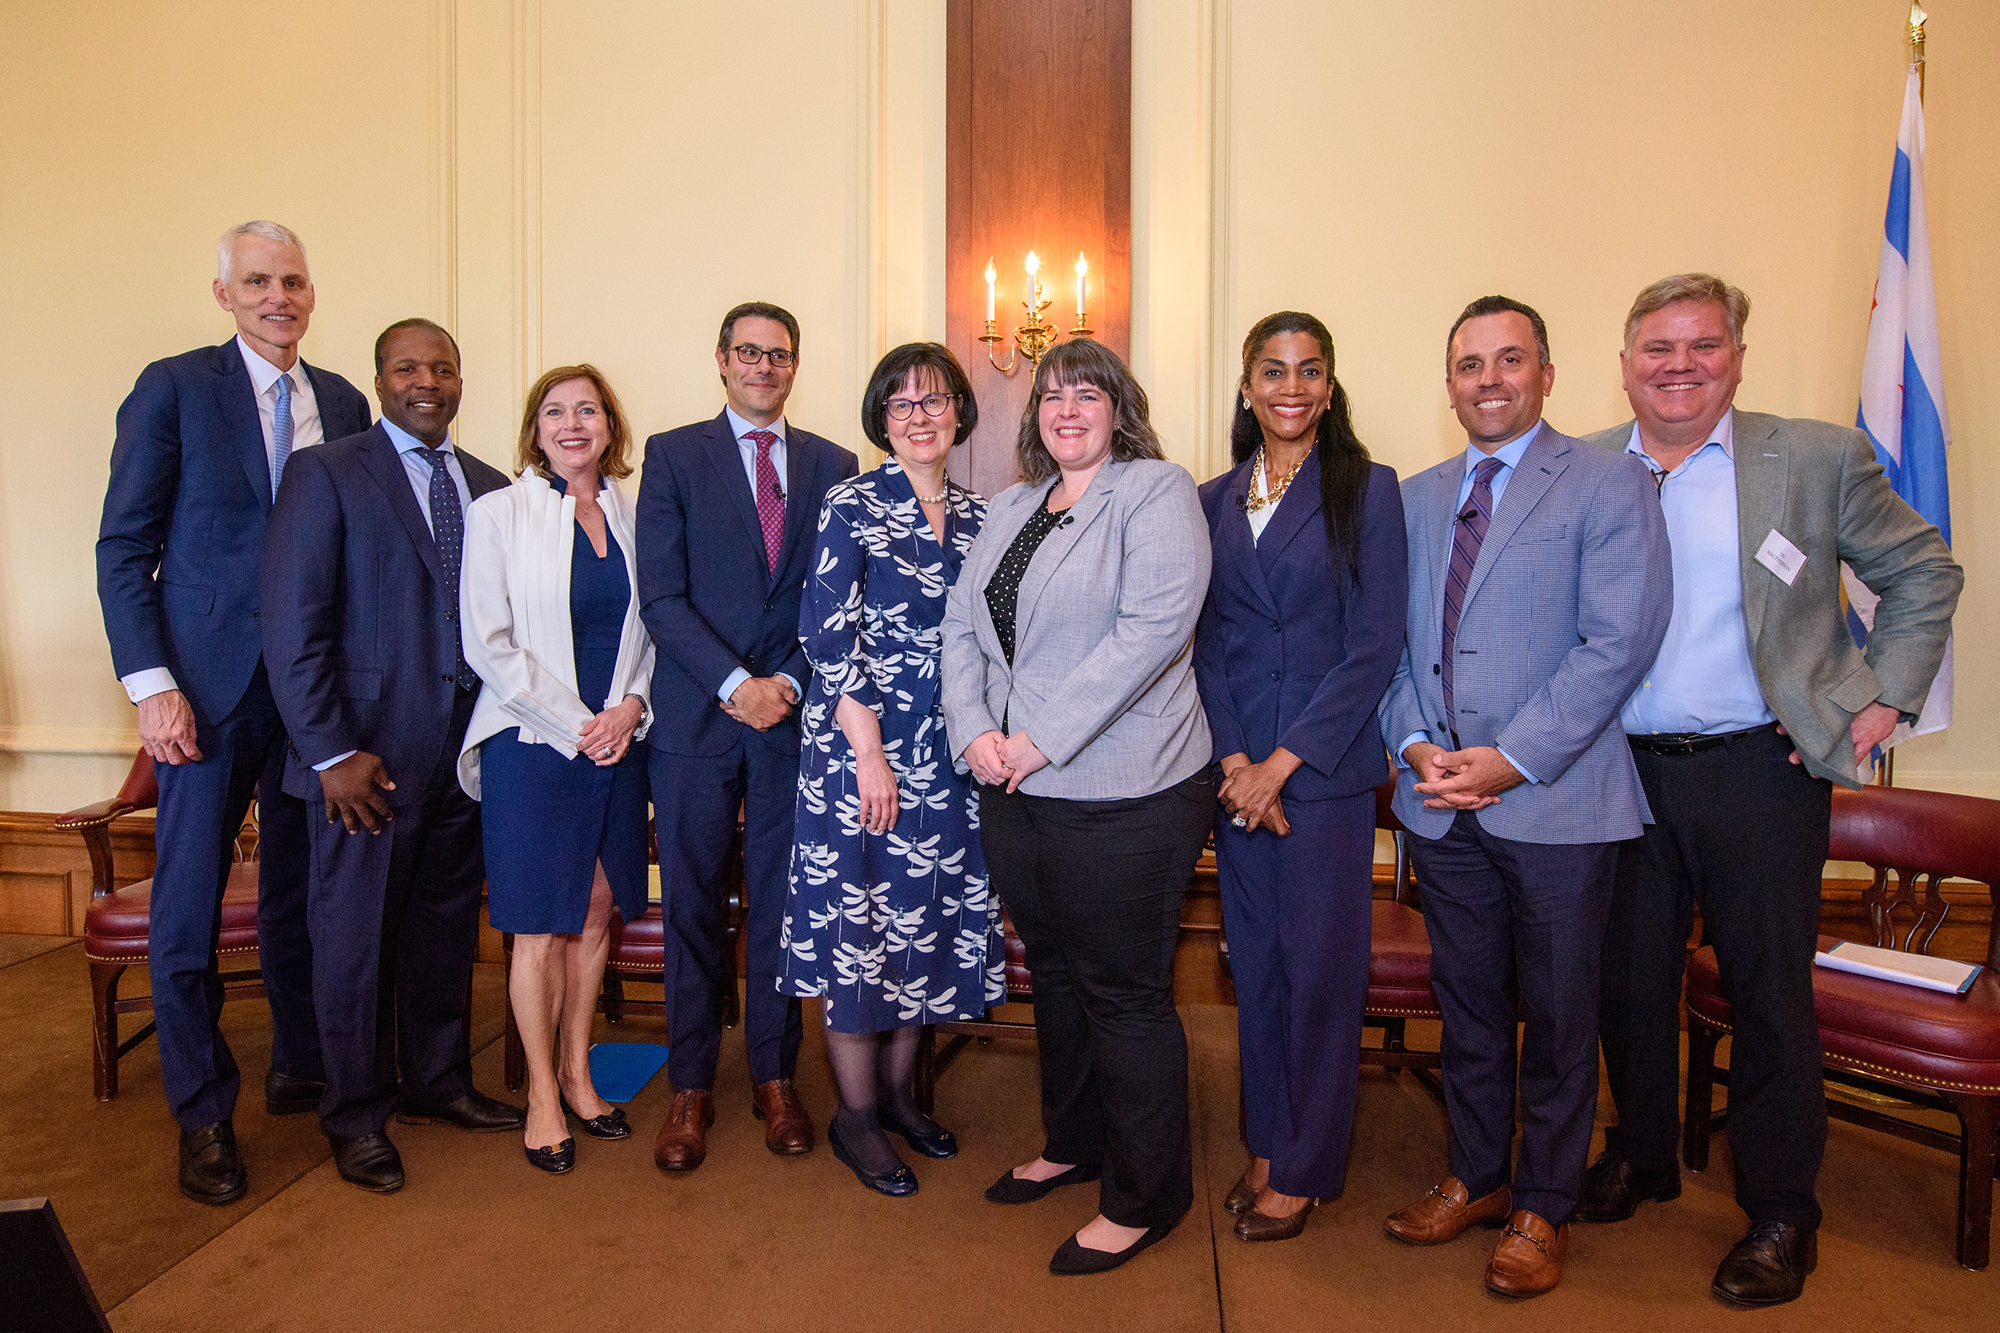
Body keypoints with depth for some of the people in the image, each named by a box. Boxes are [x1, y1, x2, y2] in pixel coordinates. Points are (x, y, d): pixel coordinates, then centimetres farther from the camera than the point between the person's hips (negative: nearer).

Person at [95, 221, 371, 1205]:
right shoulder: (174, 388, -1)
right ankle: (203, 1114, 19)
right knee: (189, 906, 3)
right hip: (208, 683, -3)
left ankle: (301, 1068, 30)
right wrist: (151, 684, -12)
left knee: (302, 891, 13)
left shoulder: (342, 404, 10)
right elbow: (124, 549, -4)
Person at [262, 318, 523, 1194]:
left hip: (465, 752, 5)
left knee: (446, 926, 15)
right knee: (355, 938, 7)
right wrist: (332, 753, -13)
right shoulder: (325, 473, -3)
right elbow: (291, 624, -9)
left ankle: (438, 1083, 33)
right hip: (369, 755, -4)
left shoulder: (491, 488, 11)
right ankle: (357, 1115, 24)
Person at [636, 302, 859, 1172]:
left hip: (793, 714, 2)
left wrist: (788, 683, -8)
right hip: (696, 718, -1)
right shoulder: (673, 456, 4)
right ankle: (691, 1089, 20)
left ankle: (775, 1078, 23)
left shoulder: (832, 465, 10)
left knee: (782, 903, 8)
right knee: (691, 908, 6)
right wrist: (734, 684, -13)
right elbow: (661, 595, -4)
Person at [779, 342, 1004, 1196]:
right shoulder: (853, 505, -6)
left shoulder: (977, 515, 9)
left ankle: (896, 1092, 31)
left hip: (948, 752, 5)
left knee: (931, 918, 12)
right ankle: (855, 1116, 20)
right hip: (858, 743, -5)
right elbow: (827, 634, -11)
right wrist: (868, 751, -15)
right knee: (856, 922, 3)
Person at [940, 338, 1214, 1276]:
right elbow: (961, 626, 11)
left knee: (1124, 993, 3)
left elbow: (1153, 628, -20)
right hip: (1014, 791, 7)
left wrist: (1043, 739, -20)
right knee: (1054, 973, 19)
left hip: (1121, 794, -7)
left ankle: (1145, 1199, 21)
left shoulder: (1156, 492, -7)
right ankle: (1072, 1144, 40)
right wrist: (974, 731, -6)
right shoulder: (1010, 508, 15)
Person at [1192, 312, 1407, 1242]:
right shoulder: (1215, 501, 9)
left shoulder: (1368, 491, -3)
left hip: (1326, 767, -3)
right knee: (1254, 961, 12)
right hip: (1235, 769, 4)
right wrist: (1234, 760, -7)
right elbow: (1206, 641, 6)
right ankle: (1266, 1141, 29)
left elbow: (1375, 645, -8)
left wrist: (1282, 762, -13)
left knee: (1320, 965, 4)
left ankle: (1304, 1169, 21)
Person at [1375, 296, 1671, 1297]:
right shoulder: (1416, 498, 13)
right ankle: (1477, 1177, 35)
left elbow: (1620, 641, -13)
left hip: (1556, 802, -4)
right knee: (1466, 1003, 16)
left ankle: (1543, 1207, 28)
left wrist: (1513, 759, -18)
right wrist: (1414, 743, -7)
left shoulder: (1608, 485, -3)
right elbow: (1391, 640, 10)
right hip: (1441, 800, 5)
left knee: (1557, 1016, 9)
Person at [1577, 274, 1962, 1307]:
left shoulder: (1818, 458, 0)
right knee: (1630, 977, 13)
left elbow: (1924, 572, 9)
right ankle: (1640, 1156, 35)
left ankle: (1781, 1212, 24)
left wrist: (1887, 694, -1)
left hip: (1759, 768, -2)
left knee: (1769, 989, 6)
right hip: (1622, 769, 2)